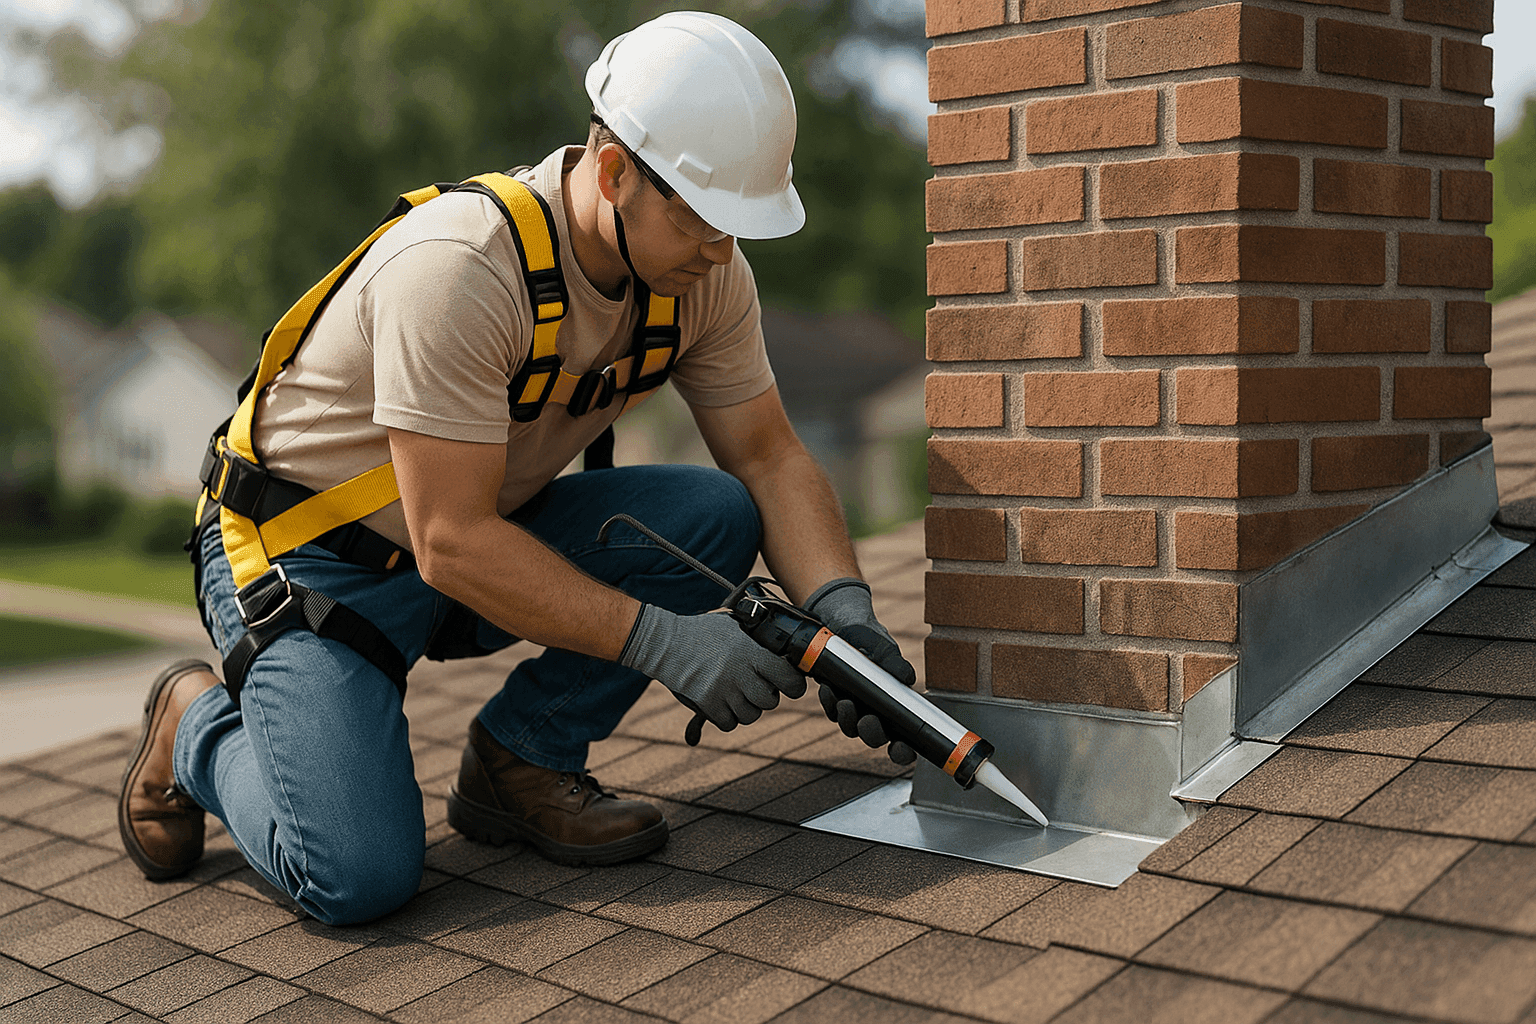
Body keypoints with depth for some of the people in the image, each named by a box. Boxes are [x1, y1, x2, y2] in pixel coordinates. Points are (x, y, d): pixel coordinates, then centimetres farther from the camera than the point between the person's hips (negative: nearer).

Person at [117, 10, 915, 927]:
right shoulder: (459, 268, -33)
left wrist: (845, 610, -21)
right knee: (359, 877, -23)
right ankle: (201, 725, 9)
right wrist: (661, 641, -33)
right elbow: (452, 545, -32)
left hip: (490, 532, 7)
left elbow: (771, 458, -4)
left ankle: (520, 763, -1)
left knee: (718, 520, -17)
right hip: (311, 555, -6)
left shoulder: (705, 270, -10)